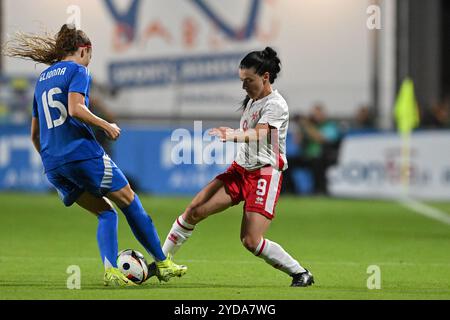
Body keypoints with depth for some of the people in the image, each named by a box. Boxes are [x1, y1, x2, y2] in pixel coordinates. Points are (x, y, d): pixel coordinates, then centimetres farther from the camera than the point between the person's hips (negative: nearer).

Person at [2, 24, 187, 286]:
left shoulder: (42, 79, 22)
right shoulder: (77, 70, 0)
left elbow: (35, 134, 23)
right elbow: (75, 109, -17)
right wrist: (107, 126, -6)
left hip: (53, 165, 7)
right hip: (83, 153, -7)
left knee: (106, 213, 13)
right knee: (130, 203, 6)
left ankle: (111, 270, -7)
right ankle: (162, 264, 10)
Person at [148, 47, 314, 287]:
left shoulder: (276, 105, -14)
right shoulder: (251, 100, 11)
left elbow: (259, 133, -34)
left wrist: (233, 136, -50)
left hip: (265, 174, -8)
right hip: (241, 169, 8)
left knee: (251, 241, -17)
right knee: (194, 211, -4)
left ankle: (301, 273, -1)